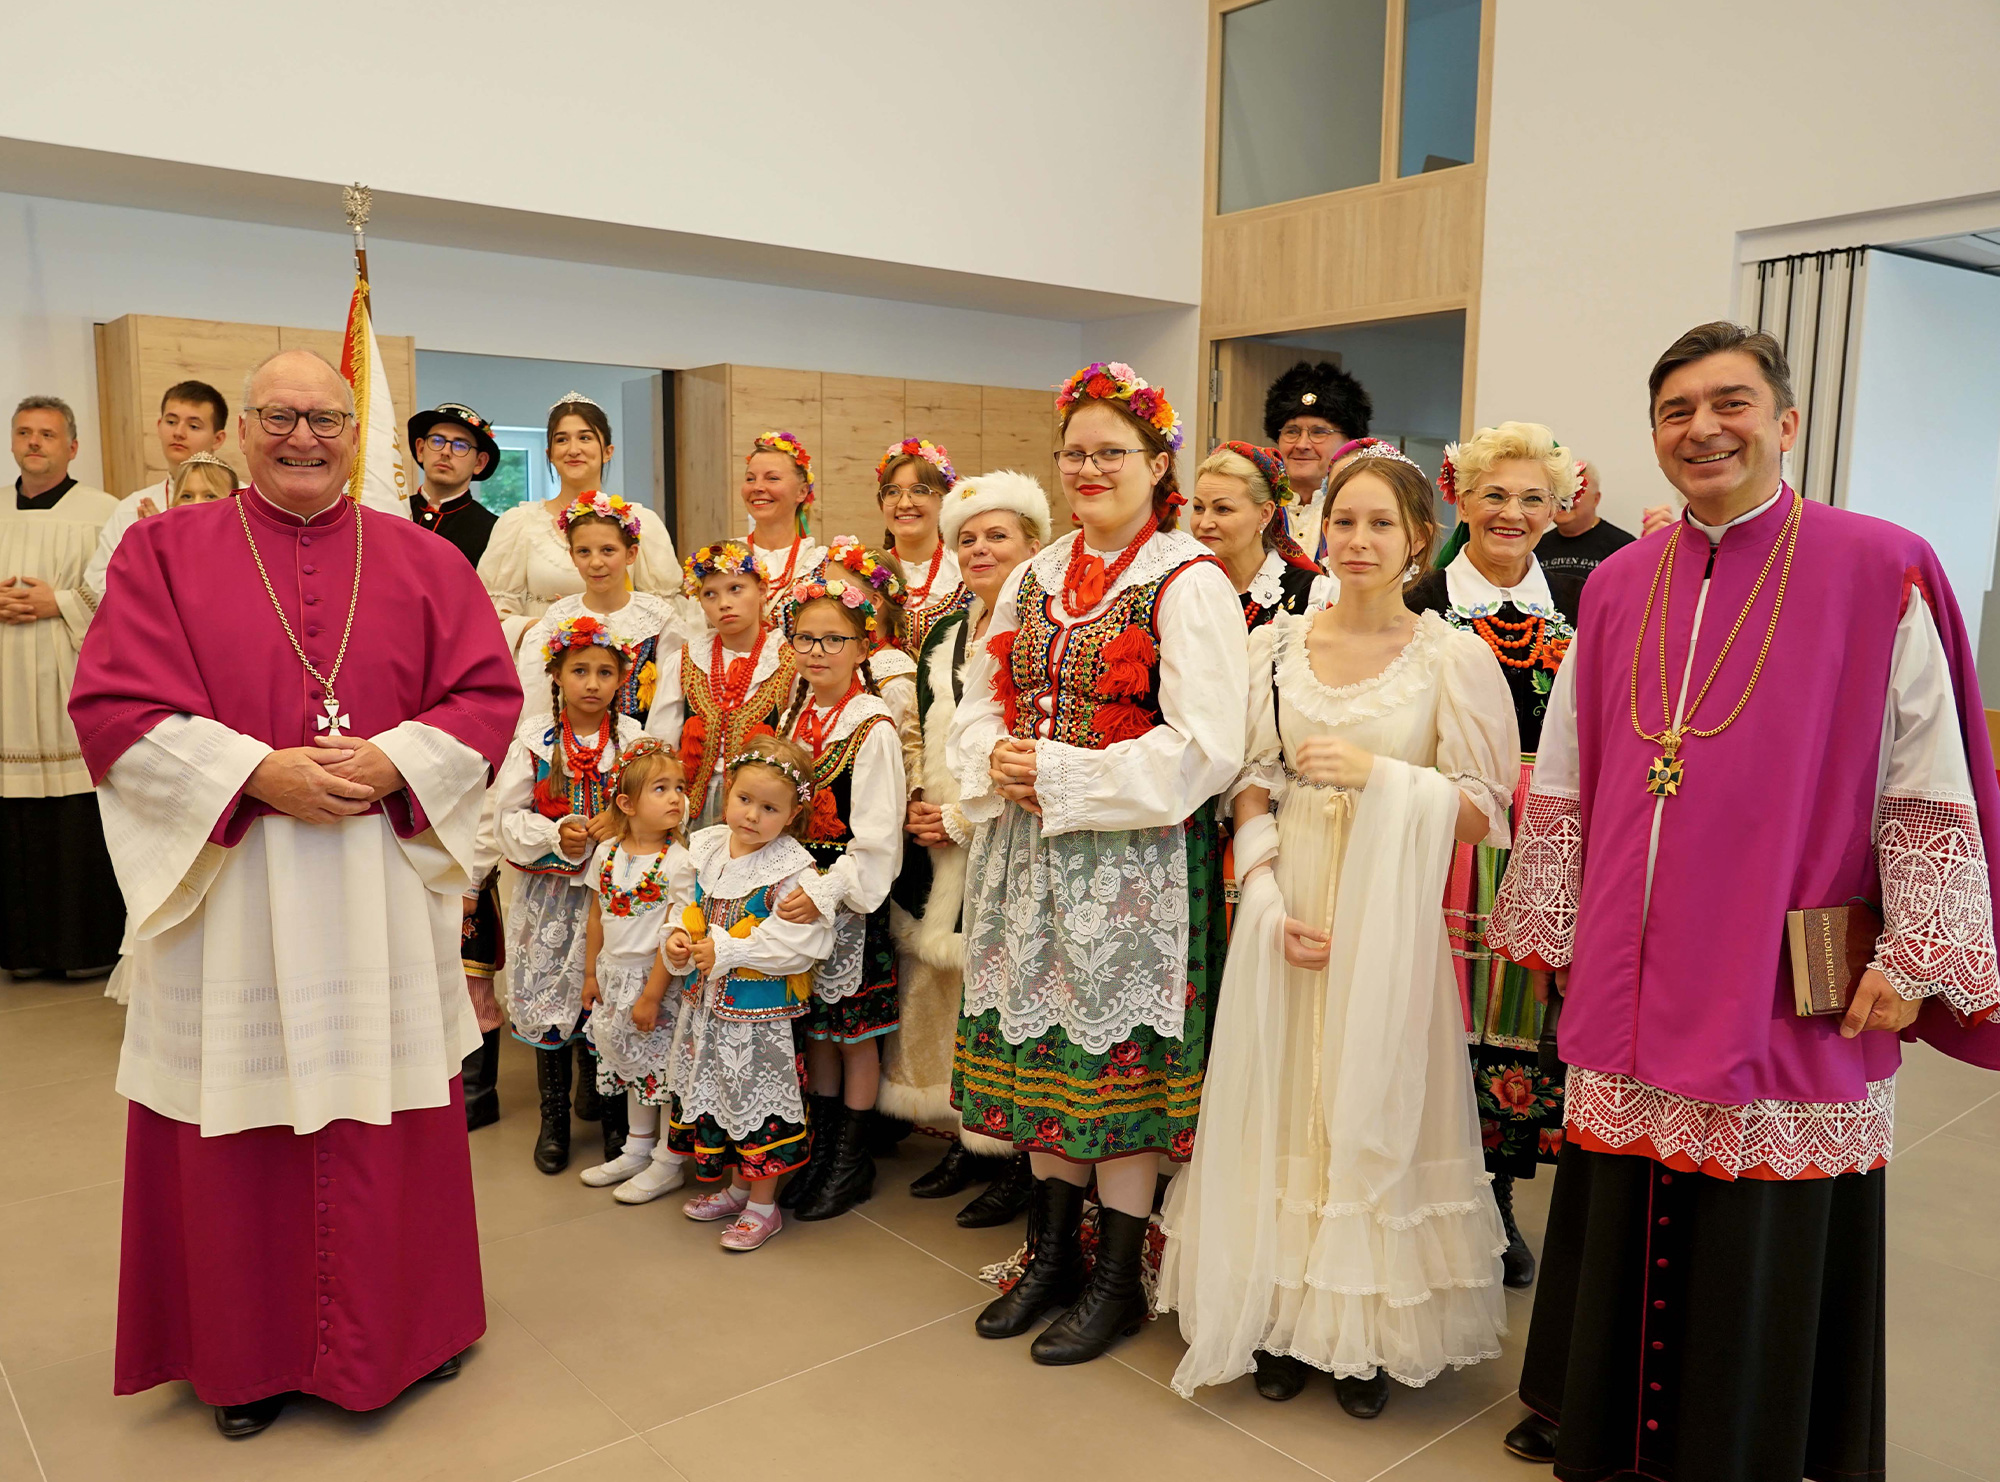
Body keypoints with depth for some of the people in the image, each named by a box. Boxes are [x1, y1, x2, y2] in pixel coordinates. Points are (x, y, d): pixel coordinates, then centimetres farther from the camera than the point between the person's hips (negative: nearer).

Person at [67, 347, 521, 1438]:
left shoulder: (422, 562, 6)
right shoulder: (164, 552, 2)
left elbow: (488, 695, 1)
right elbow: (115, 710, -6)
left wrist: (391, 762, -15)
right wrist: (260, 773, -17)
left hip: (384, 891, 1)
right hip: (225, 888, -1)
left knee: (389, 1116, 10)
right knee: (241, 1124, 8)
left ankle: (404, 1329, 30)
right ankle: (249, 1354, 28)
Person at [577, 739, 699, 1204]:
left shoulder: (679, 861, -16)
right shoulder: (607, 853, 0)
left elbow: (675, 934, -17)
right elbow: (597, 916, 10)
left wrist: (652, 994, -17)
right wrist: (591, 973, 11)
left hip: (657, 978, -6)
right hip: (614, 974, 6)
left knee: (665, 1065, 3)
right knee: (630, 1061, 18)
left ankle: (668, 1163, 18)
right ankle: (637, 1151, 34)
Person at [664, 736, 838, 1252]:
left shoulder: (792, 870, -18)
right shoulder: (706, 849, 3)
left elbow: (803, 942, -26)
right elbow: (689, 909, 15)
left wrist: (728, 951, -25)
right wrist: (677, 940, -8)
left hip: (763, 1008, -7)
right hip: (708, 1003, 7)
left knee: (760, 1100, 4)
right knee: (712, 1093, 19)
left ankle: (763, 1205, 22)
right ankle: (736, 1187, 39)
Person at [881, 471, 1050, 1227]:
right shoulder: (944, 634, 15)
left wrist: (961, 819, -12)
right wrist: (919, 805, 7)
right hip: (942, 845, 7)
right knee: (950, 988, 11)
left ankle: (1017, 1158, 12)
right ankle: (968, 1140, 26)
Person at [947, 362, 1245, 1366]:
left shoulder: (1191, 585, -9)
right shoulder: (1034, 577, 12)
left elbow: (1203, 747, -17)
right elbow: (980, 704, 16)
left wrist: (1061, 775, -17)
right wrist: (995, 763, -7)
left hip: (1137, 858, -6)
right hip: (1031, 852, 6)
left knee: (1120, 1053, 2)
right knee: (1042, 1044, 13)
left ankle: (1117, 1280, 21)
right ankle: (1051, 1254, 31)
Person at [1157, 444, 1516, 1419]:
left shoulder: (1452, 656, -3)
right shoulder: (1276, 645, 5)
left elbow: (1482, 812, -4)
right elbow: (1250, 791, 5)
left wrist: (1377, 773, -17)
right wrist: (1269, 902, -8)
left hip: (1389, 917, -2)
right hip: (1288, 911, 2)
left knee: (1374, 1107, 4)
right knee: (1281, 1104, 7)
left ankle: (1369, 1333, 24)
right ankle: (1285, 1315, 25)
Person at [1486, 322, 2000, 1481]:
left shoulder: (1881, 573, -5)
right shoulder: (1618, 586, 7)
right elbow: (1565, 785, 11)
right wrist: (1545, 935, 10)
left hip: (1790, 996, -3)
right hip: (1634, 991, 4)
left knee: (1763, 1251, 9)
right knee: (1624, 1232, 15)